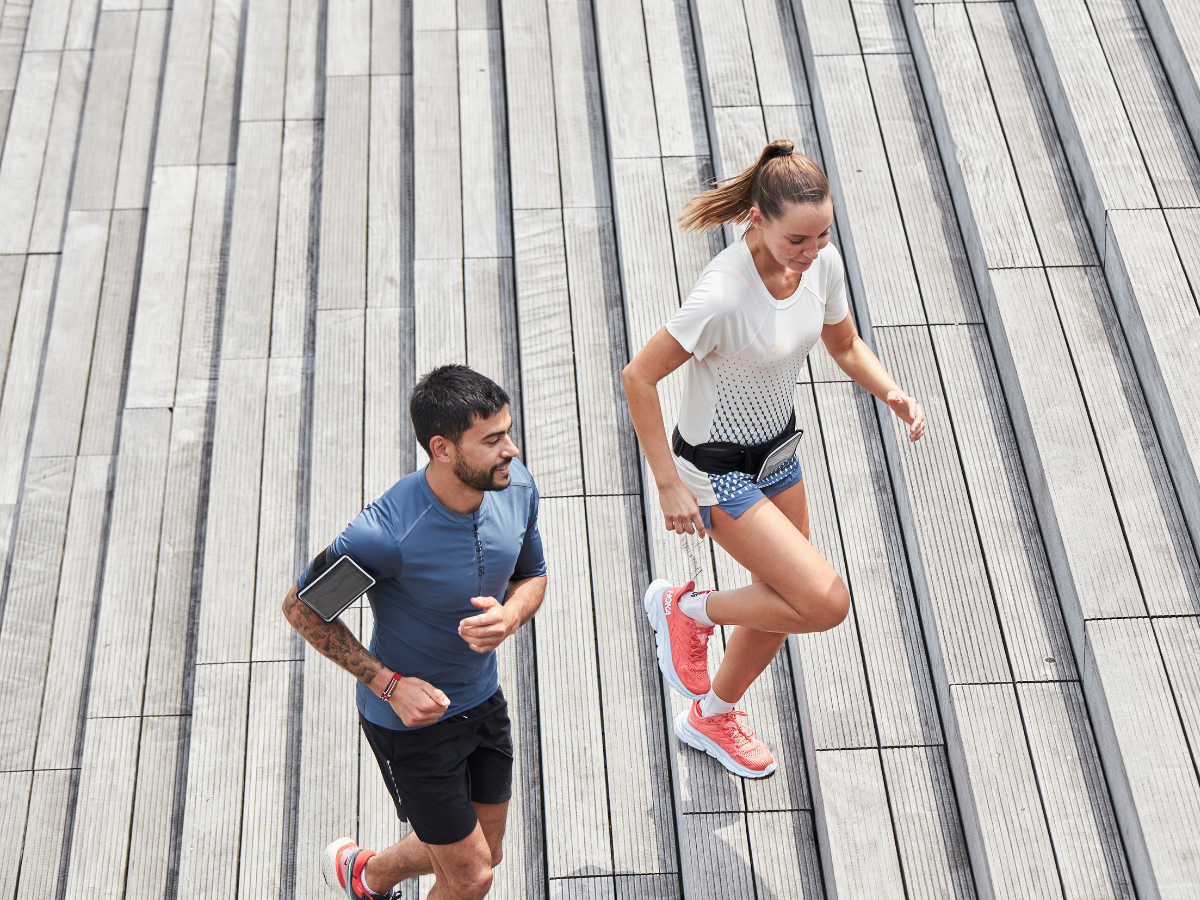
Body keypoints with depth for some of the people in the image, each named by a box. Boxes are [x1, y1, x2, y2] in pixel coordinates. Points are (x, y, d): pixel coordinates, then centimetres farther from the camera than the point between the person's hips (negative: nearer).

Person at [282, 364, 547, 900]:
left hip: (484, 700, 6)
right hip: (410, 716, -6)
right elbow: (301, 607, -18)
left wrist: (510, 616, -19)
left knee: (486, 853, 21)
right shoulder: (385, 534, -33)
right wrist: (389, 684, -20)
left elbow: (532, 576, 4)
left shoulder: (516, 487, -14)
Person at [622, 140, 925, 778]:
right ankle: (687, 610, 11)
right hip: (717, 470, -8)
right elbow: (639, 377, -25)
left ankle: (711, 718, 47)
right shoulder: (723, 294, -33)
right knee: (826, 602, -14)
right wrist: (668, 484, -23)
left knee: (782, 603, 20)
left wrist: (892, 393, -13)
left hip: (776, 451, 8)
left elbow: (846, 347, 7)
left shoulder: (822, 263, -10)